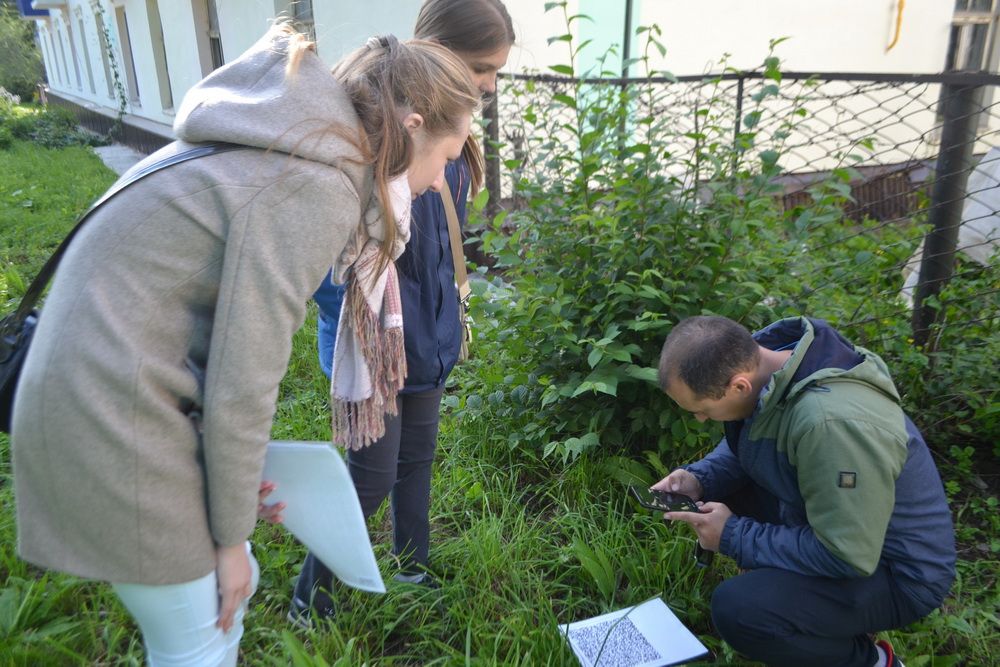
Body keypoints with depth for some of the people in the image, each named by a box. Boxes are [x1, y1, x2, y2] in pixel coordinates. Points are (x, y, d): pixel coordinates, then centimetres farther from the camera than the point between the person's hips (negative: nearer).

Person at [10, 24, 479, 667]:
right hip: (117, 417, -9)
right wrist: (230, 536, -5)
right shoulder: (315, 189, -23)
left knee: (225, 588, 24)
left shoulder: (288, 144, 7)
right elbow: (240, 389, -20)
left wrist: (239, 464, 13)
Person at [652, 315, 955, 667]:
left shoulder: (833, 421, -37)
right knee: (718, 489, 1)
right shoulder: (760, 363, -11)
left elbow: (847, 557, -30)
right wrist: (699, 478, -9)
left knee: (737, 610, -26)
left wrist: (734, 537, -22)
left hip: (893, 571, -8)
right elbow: (746, 444, 9)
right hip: (830, 522, 8)